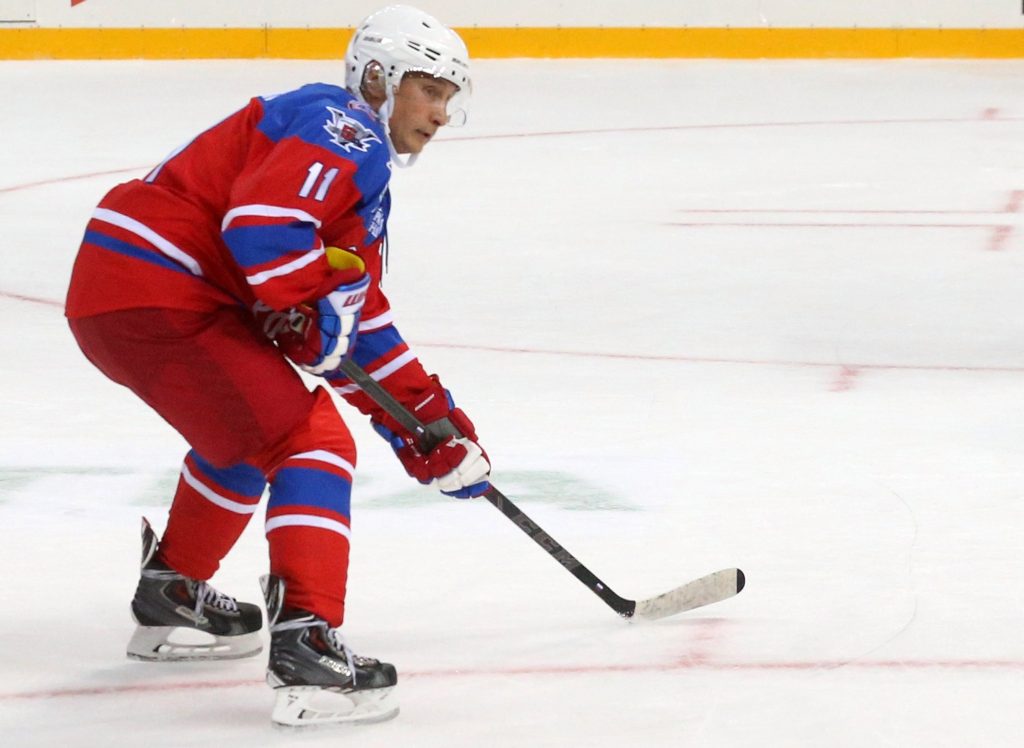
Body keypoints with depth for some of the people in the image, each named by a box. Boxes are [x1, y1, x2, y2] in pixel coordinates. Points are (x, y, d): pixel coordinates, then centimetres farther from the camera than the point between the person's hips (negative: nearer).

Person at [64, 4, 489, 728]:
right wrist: (311, 310, -12)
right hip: (156, 294, -11)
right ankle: (307, 649, -24)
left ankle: (171, 596, 44)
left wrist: (429, 423, 24)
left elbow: (361, 325, 28)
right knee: (313, 444, -13)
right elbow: (261, 222, -25)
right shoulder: (344, 130, -8)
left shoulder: (366, 181, 25)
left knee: (247, 430, 33)